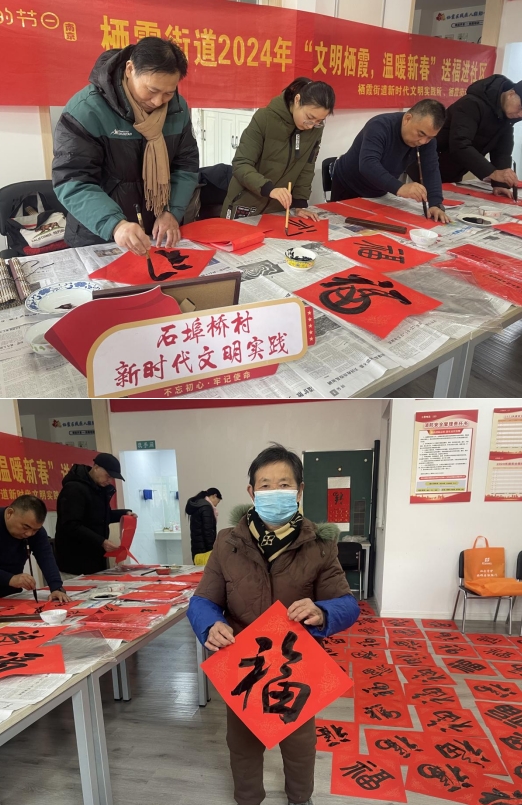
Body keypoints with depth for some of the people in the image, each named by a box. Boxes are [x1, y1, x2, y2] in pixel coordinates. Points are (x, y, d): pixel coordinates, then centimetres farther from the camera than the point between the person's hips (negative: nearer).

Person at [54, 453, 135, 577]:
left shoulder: (100, 488, 11)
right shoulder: (74, 489, -18)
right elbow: (71, 527, -26)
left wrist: (124, 513, 5)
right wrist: (101, 542, -30)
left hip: (96, 559, 9)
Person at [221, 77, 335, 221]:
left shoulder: (316, 129, -6)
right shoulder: (265, 118, -18)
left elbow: (306, 169, 2)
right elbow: (240, 165, -21)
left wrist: (300, 204, -7)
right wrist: (269, 189, -36)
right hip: (247, 206, -3)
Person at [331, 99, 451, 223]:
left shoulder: (427, 136, -14)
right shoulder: (380, 126, -31)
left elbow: (431, 170, -18)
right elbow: (367, 165, -43)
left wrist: (436, 204, -35)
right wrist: (399, 187, -57)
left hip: (378, 193, 5)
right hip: (348, 189, -5)